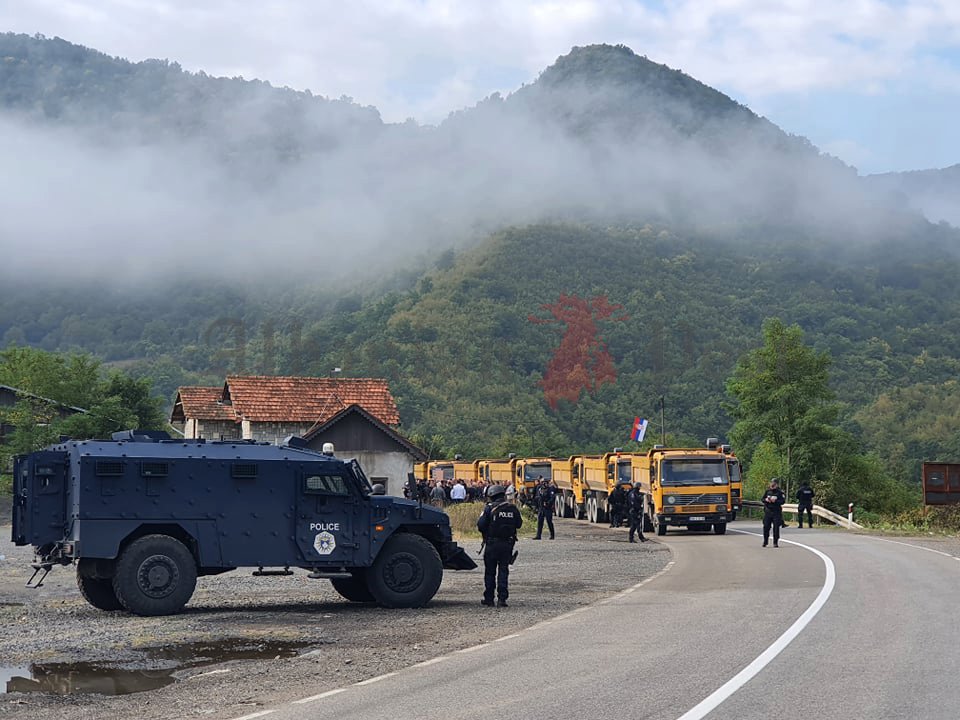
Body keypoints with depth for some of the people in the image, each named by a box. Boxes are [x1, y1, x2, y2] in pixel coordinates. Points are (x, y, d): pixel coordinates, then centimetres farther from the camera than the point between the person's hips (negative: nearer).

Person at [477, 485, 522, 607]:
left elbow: (480, 525, -14)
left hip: (492, 543, -3)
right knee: (503, 571, 6)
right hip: (508, 543, 3)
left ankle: (489, 598, 12)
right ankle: (502, 598, -2)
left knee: (490, 571, 9)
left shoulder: (490, 508, -10)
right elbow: (518, 524, 10)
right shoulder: (513, 508, 1)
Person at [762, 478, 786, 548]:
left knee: (776, 527, -3)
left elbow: (783, 501, -10)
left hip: (776, 512, -3)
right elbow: (763, 499, 15)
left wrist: (775, 501, -20)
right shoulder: (768, 491, 9)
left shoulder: (780, 492, -3)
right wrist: (766, 500, -6)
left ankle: (775, 542, 5)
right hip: (768, 511, 3)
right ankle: (765, 541, 19)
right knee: (766, 526, 4)